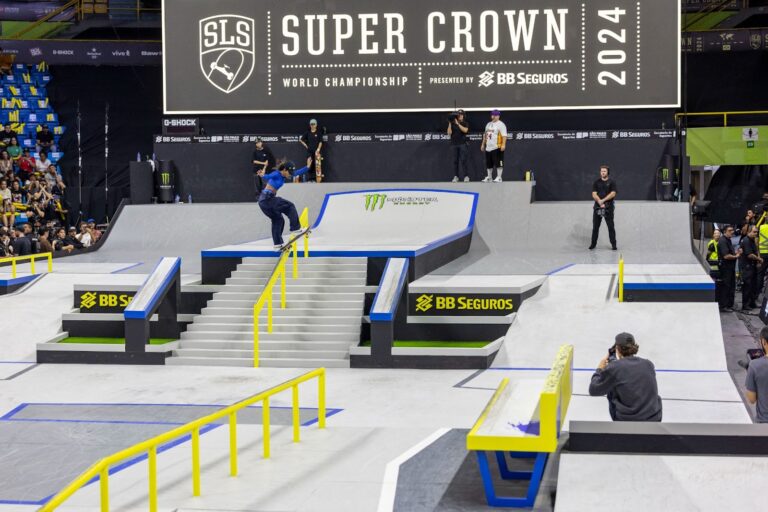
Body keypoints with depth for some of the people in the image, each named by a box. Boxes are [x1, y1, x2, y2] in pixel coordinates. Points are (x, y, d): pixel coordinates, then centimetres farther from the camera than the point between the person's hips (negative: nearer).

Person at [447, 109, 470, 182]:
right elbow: (449, 133, 0)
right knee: (455, 161, 1)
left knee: (463, 160, -9)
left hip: (463, 144, -2)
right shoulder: (452, 124, 11)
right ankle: (455, 176, 2)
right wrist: (450, 124, -9)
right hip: (454, 144, 2)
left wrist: (458, 124, -16)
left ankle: (466, 176, -8)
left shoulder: (465, 123, 7)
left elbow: (465, 130, -13)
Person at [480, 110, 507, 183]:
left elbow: (504, 135, -14)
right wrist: (483, 144, 21)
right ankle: (489, 177, 21)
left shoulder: (501, 124, -6)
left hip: (497, 148, -8)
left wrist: (503, 144, -24)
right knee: (488, 164, 12)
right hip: (488, 148, 8)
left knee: (498, 163, -7)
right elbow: (485, 135, 24)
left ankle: (499, 177, -4)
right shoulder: (488, 124, 18)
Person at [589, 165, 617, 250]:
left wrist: (603, 200, -17)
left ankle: (613, 244, 2)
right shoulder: (596, 182, 7)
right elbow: (594, 194, 0)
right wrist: (600, 202, -14)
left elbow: (613, 194, -9)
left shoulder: (611, 182, 1)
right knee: (595, 226, 6)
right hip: (597, 207, 2)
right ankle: (593, 243, 13)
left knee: (611, 226, -2)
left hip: (608, 207, -2)